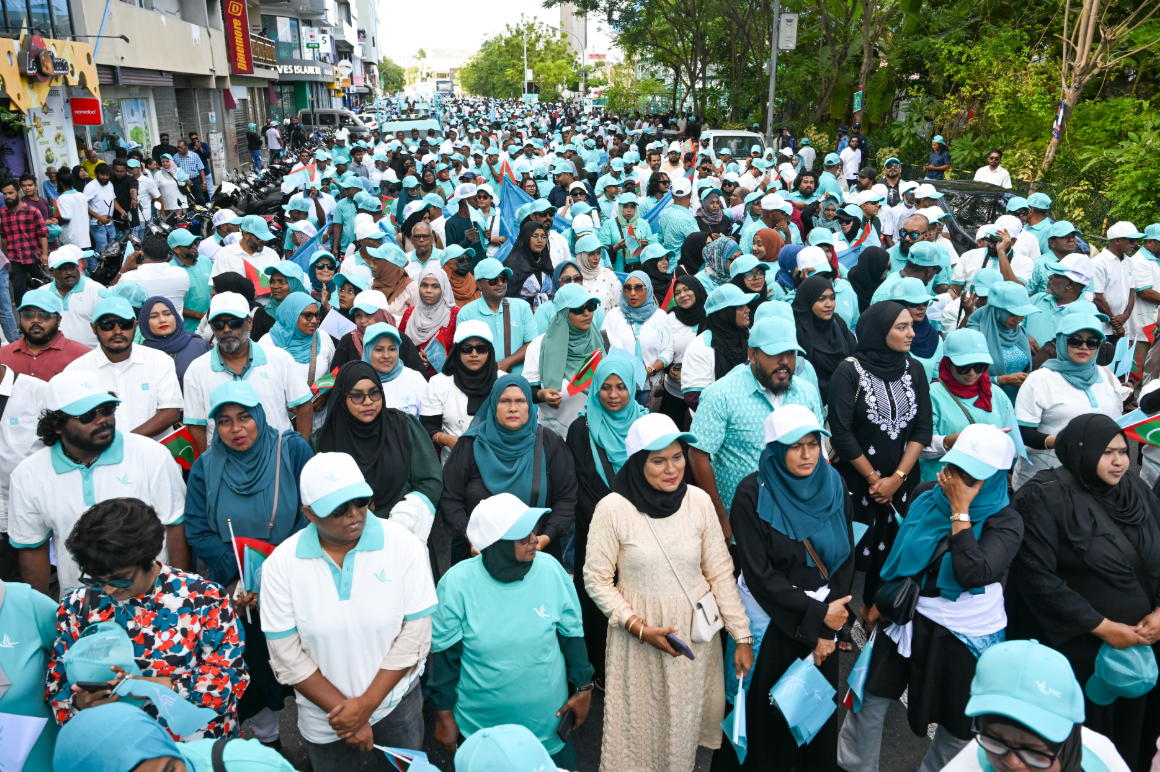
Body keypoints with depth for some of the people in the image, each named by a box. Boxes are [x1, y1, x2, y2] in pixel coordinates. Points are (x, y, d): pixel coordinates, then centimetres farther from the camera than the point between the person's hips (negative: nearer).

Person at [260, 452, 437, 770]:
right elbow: (287, 656, -11)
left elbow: (415, 635, -15)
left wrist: (366, 704, -16)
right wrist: (343, 710, -13)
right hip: (324, 717, 1)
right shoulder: (281, 564, -14)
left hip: (397, 704, 0)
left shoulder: (404, 546, -17)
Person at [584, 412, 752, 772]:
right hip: (638, 637, -2)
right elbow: (597, 580, -8)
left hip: (696, 634, 2)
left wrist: (742, 637, -2)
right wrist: (639, 627, -15)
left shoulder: (698, 500, -8)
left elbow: (720, 573, -2)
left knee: (685, 722, 17)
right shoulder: (613, 508, -15)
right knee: (640, 726, 13)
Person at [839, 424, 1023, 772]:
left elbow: (972, 573, -32)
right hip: (907, 616, 3)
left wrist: (960, 510, -28)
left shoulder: (1005, 522, -15)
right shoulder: (928, 496, -4)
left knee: (957, 721, 15)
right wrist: (881, 599, 14)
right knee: (873, 697, 10)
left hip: (965, 635, -3)